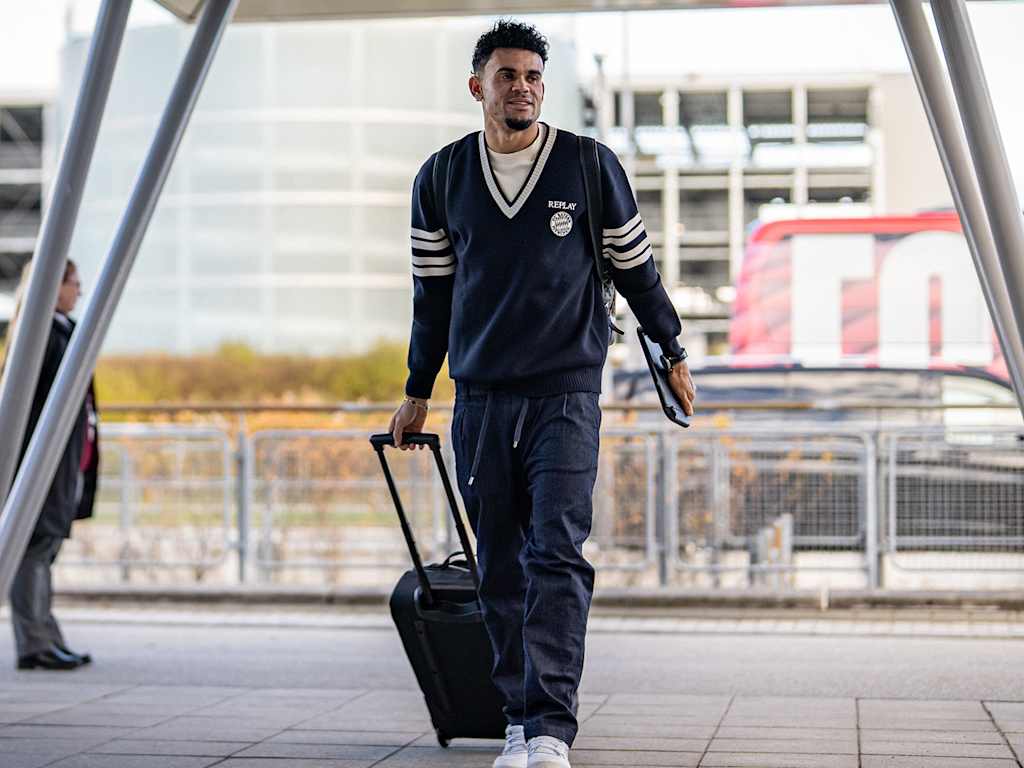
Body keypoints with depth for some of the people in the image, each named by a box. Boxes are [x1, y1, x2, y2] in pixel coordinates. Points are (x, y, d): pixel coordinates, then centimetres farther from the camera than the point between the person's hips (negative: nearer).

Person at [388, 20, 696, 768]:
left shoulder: (591, 166, 1)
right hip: (480, 398, 3)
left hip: (566, 391, -3)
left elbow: (636, 268, 11)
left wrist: (674, 354, 18)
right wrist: (417, 393, 18)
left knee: (557, 555, -14)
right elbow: (432, 293, 15)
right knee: (501, 567, 5)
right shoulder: (441, 178, 7)